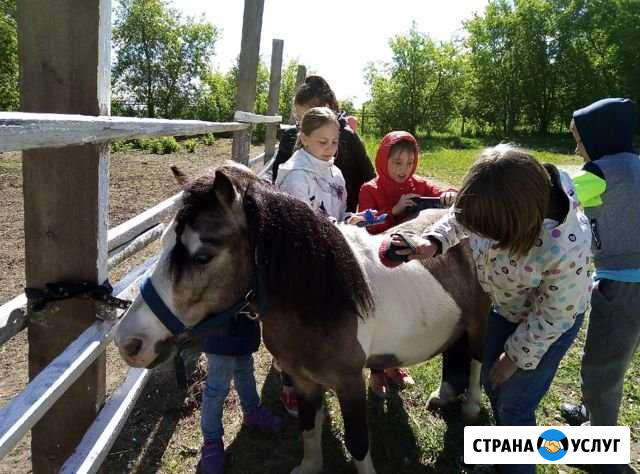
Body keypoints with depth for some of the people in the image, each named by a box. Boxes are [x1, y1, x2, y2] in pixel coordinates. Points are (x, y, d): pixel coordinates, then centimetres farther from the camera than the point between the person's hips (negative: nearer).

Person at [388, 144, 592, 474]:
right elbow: (460, 217, -6)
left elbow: (551, 318, -26)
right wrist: (434, 241, -26)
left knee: (514, 404, 4)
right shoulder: (492, 202, -30)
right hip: (506, 307, 6)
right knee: (492, 383, 22)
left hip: (552, 319, -6)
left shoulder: (565, 251, -43)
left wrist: (515, 358, -13)